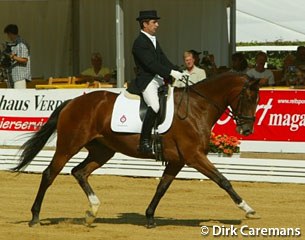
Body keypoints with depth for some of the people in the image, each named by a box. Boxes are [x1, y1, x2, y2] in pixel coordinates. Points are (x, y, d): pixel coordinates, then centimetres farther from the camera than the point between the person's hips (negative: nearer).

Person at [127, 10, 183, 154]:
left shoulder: (154, 41, 20)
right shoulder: (140, 42, -10)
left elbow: (163, 60, 16)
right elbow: (151, 63, -20)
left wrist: (178, 72, 2)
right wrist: (171, 72, -24)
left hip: (159, 79, 10)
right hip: (146, 81, -10)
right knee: (155, 106, -30)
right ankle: (144, 142, -27)